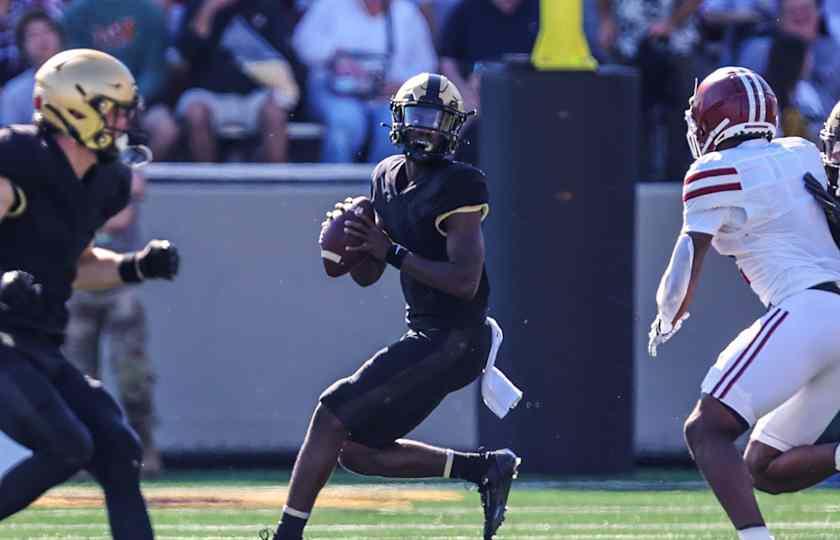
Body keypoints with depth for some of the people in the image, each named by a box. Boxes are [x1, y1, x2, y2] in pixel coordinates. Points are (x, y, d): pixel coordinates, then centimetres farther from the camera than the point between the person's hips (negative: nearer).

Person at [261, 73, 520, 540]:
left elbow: (465, 282, -22)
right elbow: (367, 275, 17)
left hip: (454, 340, -9)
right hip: (428, 338, 9)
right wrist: (348, 236, -4)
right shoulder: (388, 177, 12)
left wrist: (391, 250, -20)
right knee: (357, 450, 9)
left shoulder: (458, 186, -14)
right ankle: (484, 467, 13)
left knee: (333, 414, -12)